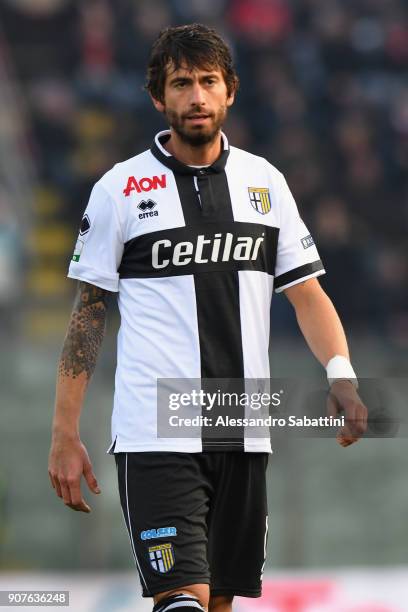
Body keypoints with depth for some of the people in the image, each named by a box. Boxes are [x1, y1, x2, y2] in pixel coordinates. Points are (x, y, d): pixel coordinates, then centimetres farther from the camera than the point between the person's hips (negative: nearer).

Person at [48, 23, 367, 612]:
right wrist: (64, 436, -1)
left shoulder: (265, 181, 10)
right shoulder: (120, 187, 1)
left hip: (243, 436, 4)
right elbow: (87, 313, 3)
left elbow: (307, 291, 11)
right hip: (155, 434, -4)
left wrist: (341, 375, -8)